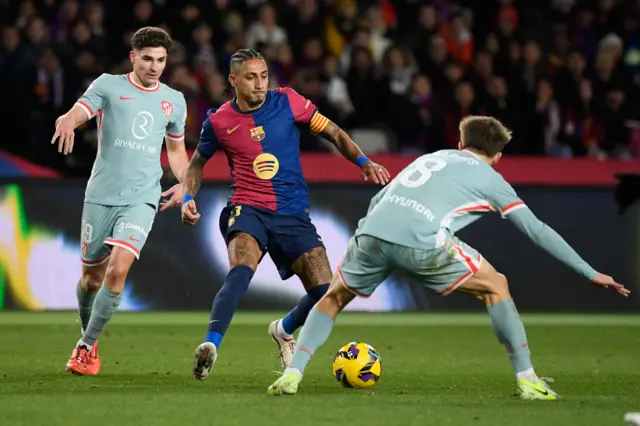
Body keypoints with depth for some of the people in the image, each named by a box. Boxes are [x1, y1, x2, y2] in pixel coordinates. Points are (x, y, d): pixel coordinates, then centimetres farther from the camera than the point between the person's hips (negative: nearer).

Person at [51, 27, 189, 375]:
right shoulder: (108, 86, 1)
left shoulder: (174, 101, 11)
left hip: (141, 198, 0)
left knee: (118, 269, -19)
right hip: (101, 196, 0)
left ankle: (87, 347, -6)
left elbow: (176, 148, 25)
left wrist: (184, 183, 6)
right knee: (92, 275, 8)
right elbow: (80, 111, -14)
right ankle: (88, 338, 35)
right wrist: (67, 120, -39)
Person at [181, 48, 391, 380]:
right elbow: (198, 162, 19)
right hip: (248, 209, -2)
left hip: (293, 214, 2)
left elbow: (334, 133, 8)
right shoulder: (218, 122, 1)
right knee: (240, 272, -34)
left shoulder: (287, 102, -1)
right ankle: (210, 346, -42)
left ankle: (283, 330, 25)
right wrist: (188, 198, 3)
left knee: (325, 293, -7)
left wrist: (364, 162, -5)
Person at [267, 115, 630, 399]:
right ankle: (528, 380, 11)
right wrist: (590, 273, 22)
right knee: (496, 287, 16)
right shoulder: (489, 179, 21)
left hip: (372, 232, 4)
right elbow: (537, 230, 18)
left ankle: (292, 373, 13)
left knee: (334, 298, 28)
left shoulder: (432, 157, 34)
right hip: (422, 244, -4)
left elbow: (378, 200, 36)